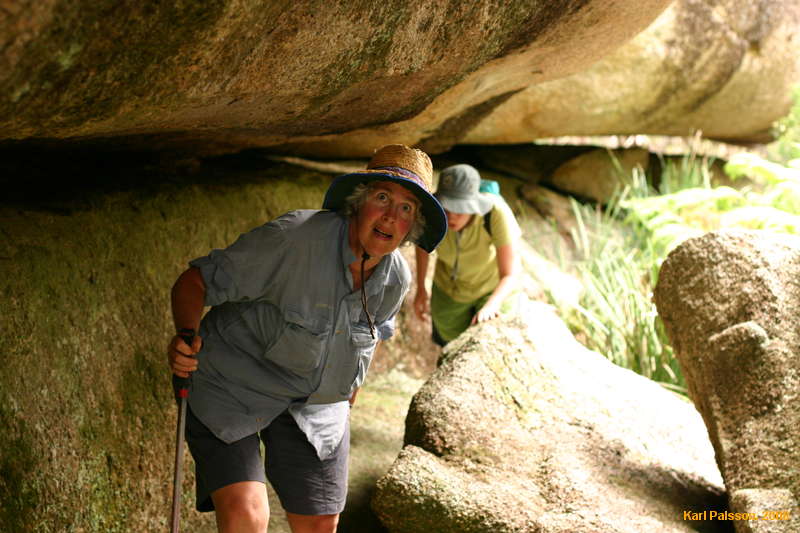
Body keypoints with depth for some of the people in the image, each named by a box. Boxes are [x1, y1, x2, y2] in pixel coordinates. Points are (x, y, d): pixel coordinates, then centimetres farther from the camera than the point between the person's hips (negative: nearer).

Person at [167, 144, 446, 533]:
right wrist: (185, 336, -41)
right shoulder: (295, 238, -28)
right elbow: (195, 281, -22)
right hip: (230, 388, -5)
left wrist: (344, 405, 23)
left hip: (316, 404, 5)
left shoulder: (396, 280, -8)